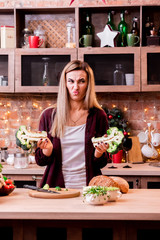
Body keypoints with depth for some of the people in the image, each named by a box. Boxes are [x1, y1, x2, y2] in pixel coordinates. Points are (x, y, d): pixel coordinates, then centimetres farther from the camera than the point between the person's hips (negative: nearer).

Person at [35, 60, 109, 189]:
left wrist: (99, 152, -11)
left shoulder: (98, 115, 4)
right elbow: (40, 161, 9)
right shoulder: (49, 115, 6)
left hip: (87, 186, -2)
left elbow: (101, 164, 8)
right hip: (56, 186, 3)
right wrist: (47, 149, -9)